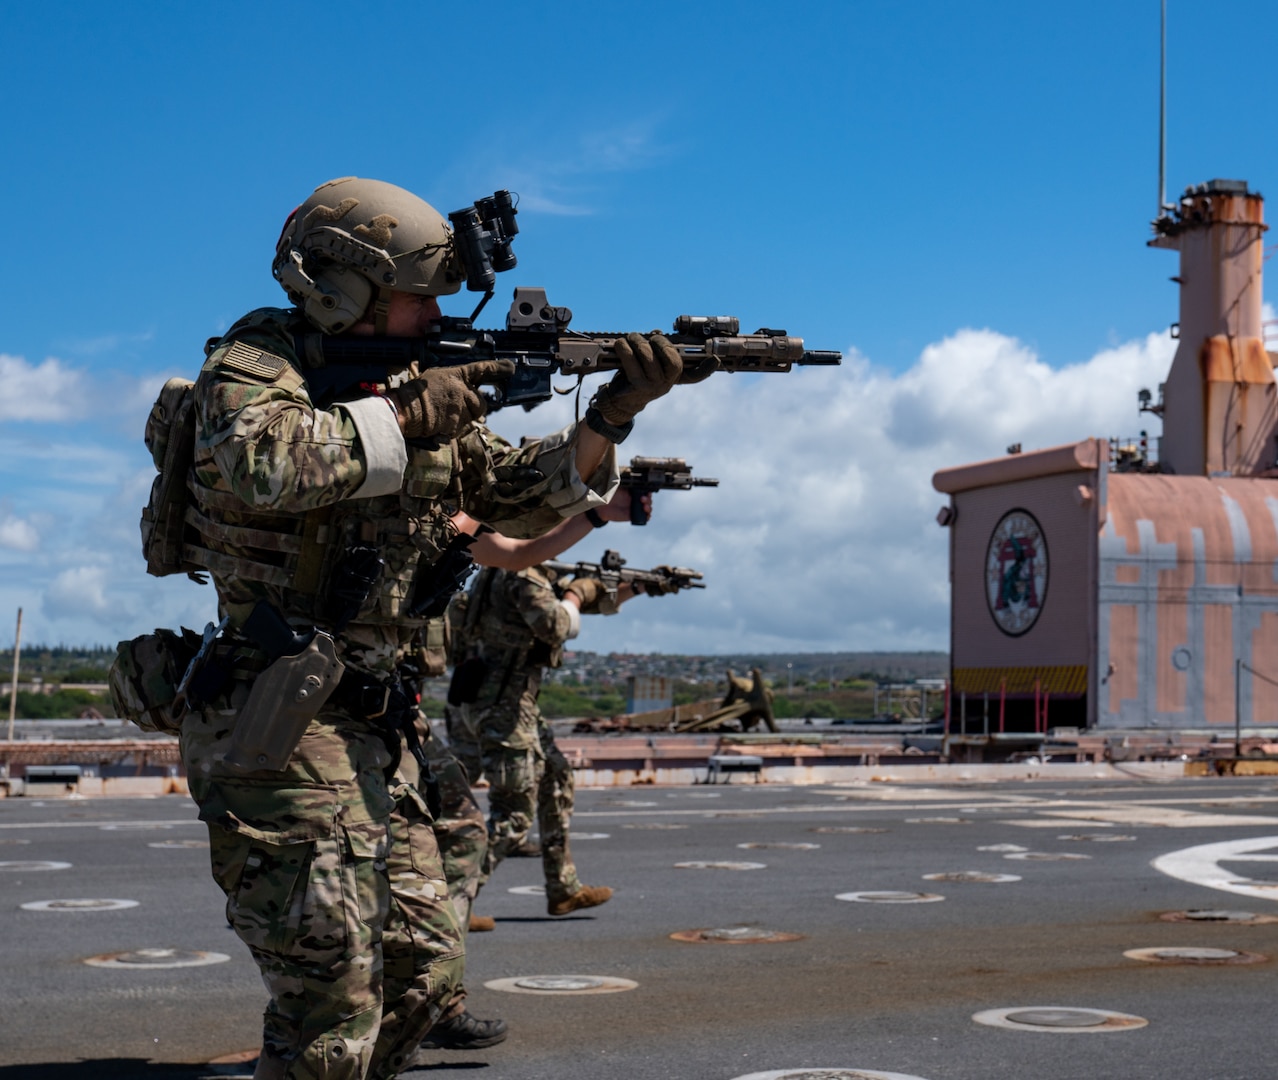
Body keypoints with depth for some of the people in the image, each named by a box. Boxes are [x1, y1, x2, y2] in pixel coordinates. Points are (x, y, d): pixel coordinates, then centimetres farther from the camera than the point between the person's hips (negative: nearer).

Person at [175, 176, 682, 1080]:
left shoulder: (418, 386, 15)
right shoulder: (260, 358, -7)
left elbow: (525, 496, 16)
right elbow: (256, 461, -30)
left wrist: (612, 416, 1)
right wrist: (402, 417, -20)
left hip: (367, 733, 9)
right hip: (277, 731, -8)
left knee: (425, 967, 14)